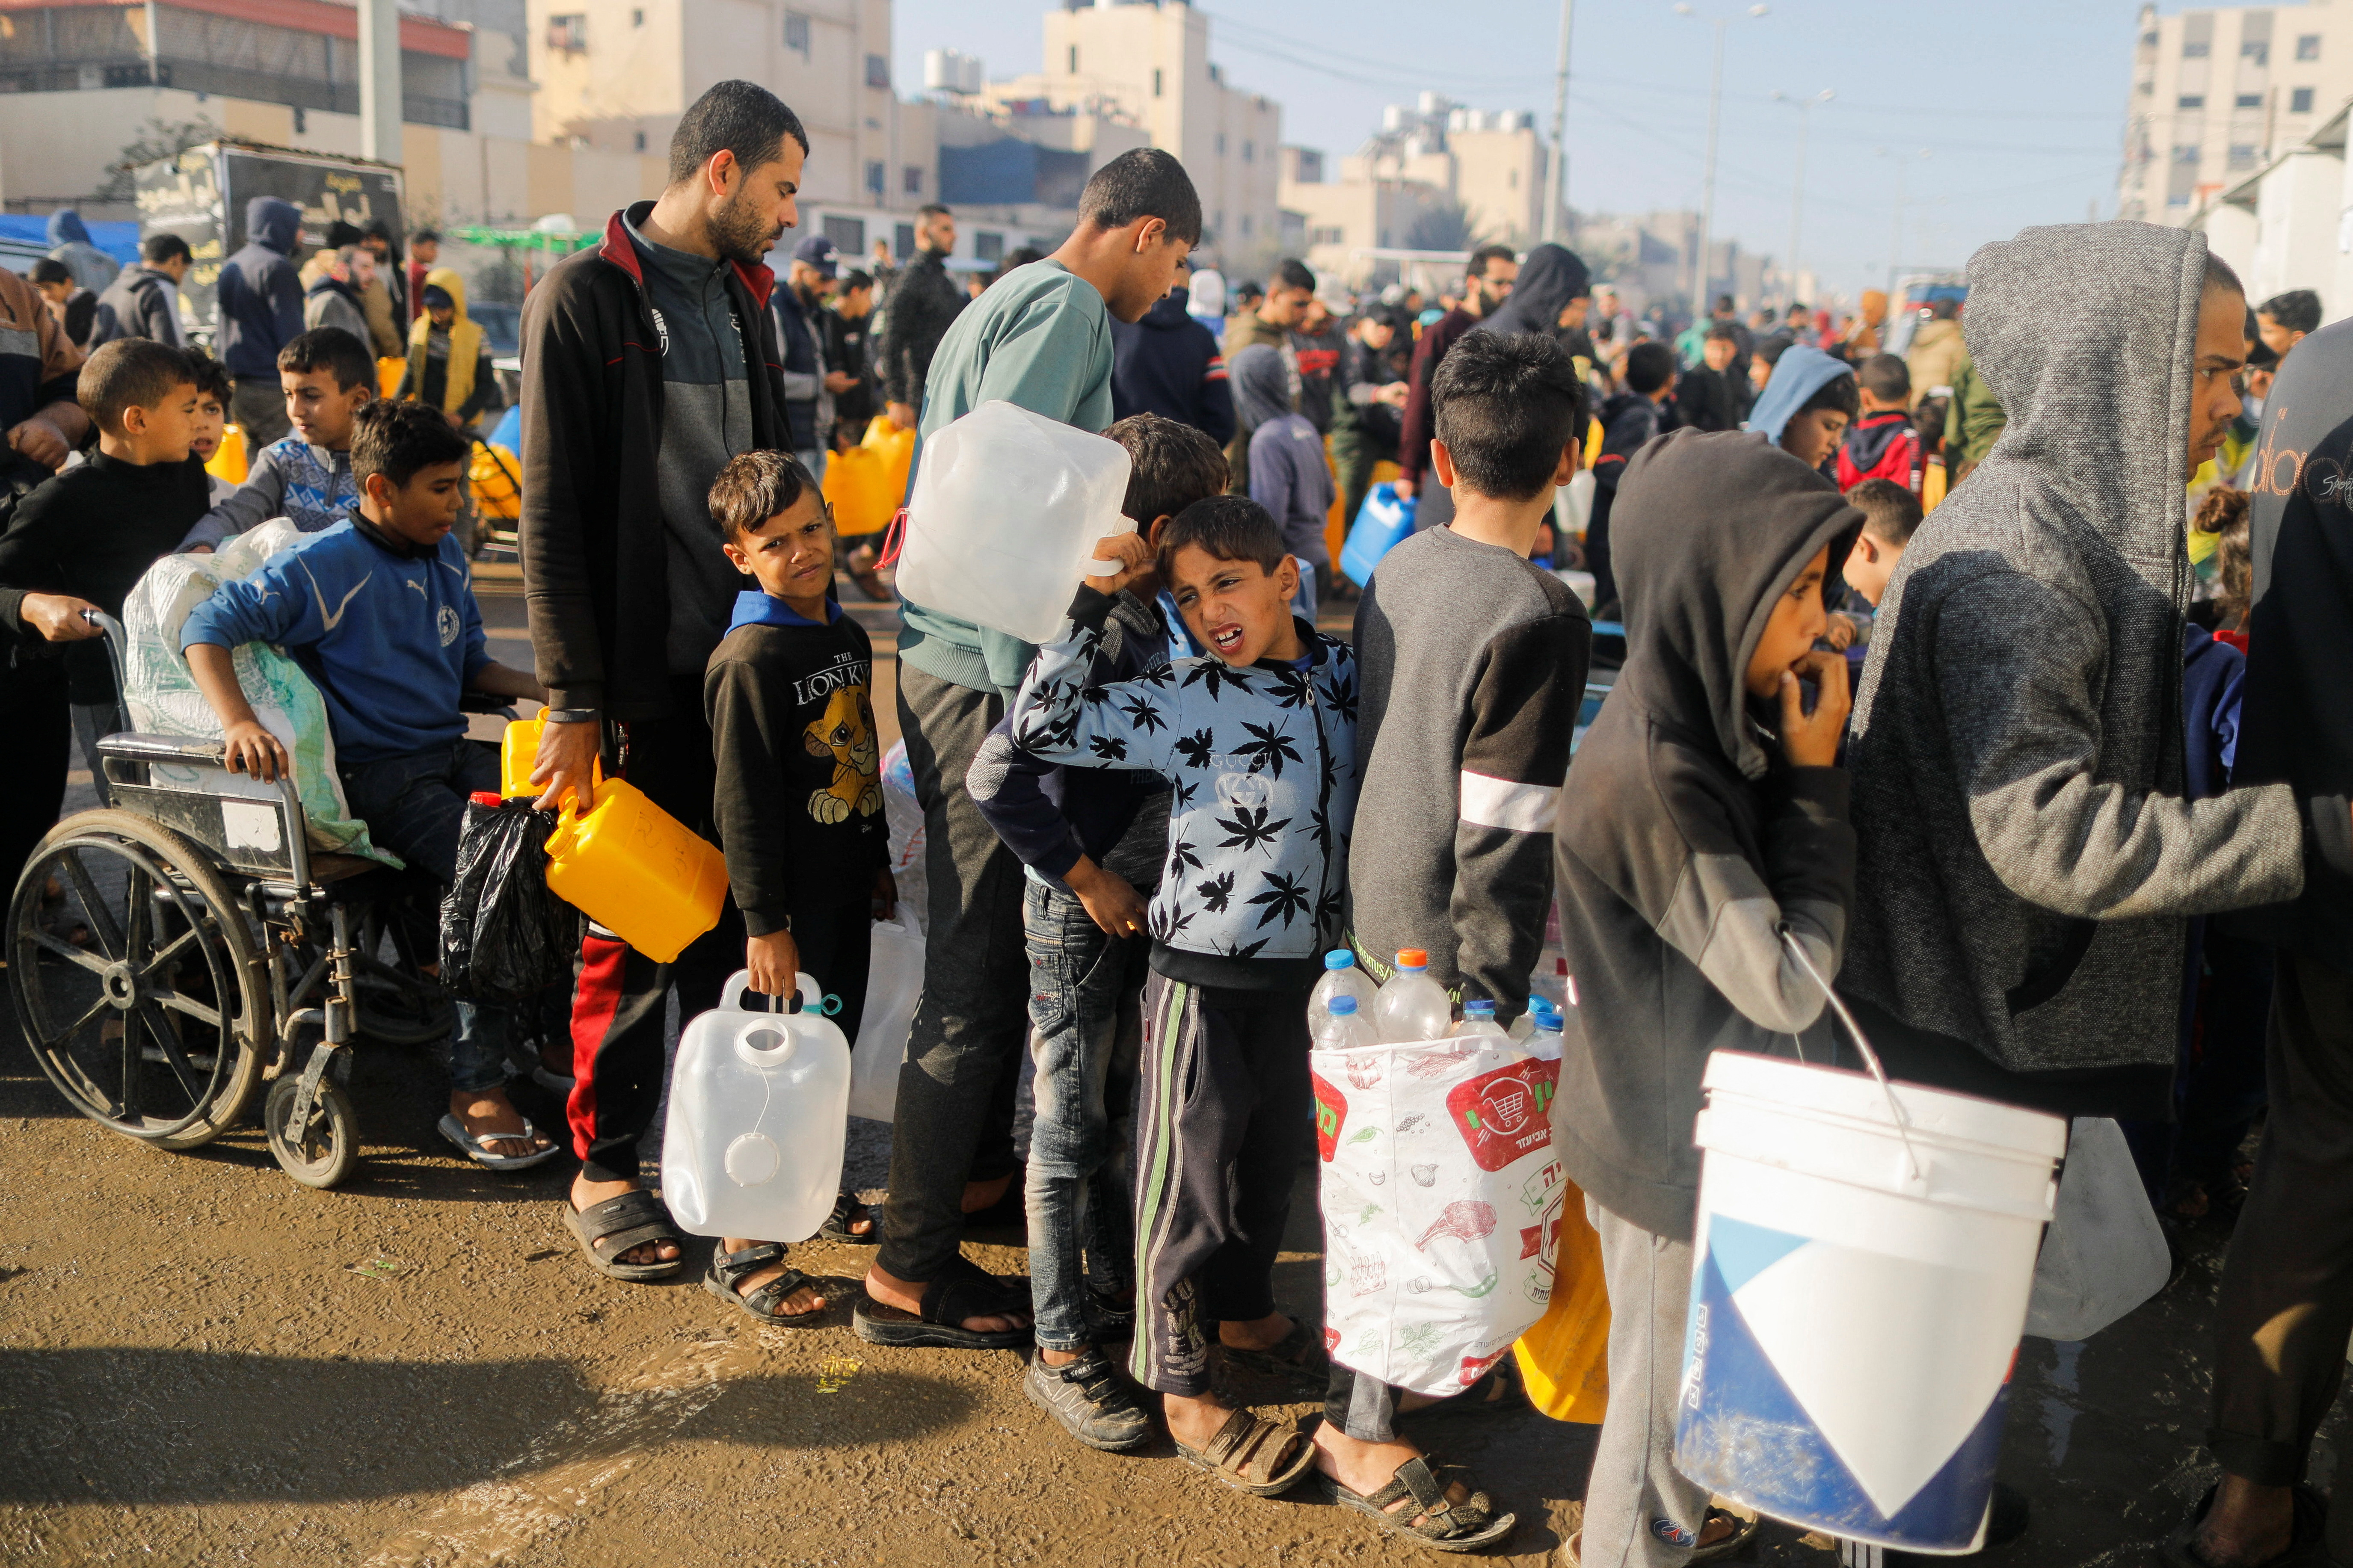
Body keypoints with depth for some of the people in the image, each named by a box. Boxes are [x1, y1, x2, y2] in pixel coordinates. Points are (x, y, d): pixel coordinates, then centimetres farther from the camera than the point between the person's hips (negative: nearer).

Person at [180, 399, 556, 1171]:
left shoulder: (446, 558, 13)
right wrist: (239, 722, -31)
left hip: (449, 752, 7)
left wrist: (542, 691, 7)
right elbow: (207, 627, -15)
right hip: (371, 773, -7)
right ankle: (474, 1093, -19)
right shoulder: (326, 566, -10)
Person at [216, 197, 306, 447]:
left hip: (235, 386, 9)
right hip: (272, 386, -9)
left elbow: (220, 336, 19)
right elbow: (291, 334, -15)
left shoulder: (230, 266, 17)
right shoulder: (276, 267, -10)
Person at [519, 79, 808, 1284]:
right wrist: (574, 701, -15)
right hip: (645, 675, -6)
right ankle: (604, 1169, 17)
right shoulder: (585, 297, -8)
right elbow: (552, 515, -11)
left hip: (746, 661, 6)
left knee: (733, 914, 13)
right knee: (630, 926, 3)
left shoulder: (745, 298, 13)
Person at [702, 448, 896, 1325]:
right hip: (793, 898, -8)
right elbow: (744, 801, -19)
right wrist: (764, 922, -18)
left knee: (834, 1044, 19)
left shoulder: (848, 637, 8)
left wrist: (879, 862, 22)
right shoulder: (749, 659, -18)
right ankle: (742, 1251, 10)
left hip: (848, 884, 8)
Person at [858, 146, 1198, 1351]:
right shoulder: (1068, 307, -11)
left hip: (948, 662, 10)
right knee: (978, 970, -4)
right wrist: (1026, 693, -24)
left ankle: (976, 1167, 38)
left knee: (989, 947, 22)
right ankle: (908, 1272, 5)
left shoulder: (1006, 299, 20)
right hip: (987, 673, -10)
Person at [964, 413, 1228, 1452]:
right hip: (1078, 915, -8)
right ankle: (1062, 1353, 15)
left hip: (1138, 903, 8)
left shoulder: (1153, 624, 4)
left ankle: (1113, 1286, 38)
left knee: (1114, 1114, 21)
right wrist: (1084, 877, -21)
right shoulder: (1094, 638, -24)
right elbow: (996, 779, -29)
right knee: (1069, 1131, 3)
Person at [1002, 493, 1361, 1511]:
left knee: (1273, 1155, 22)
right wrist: (1093, 599, -22)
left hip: (1305, 970, 6)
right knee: (1189, 1172, 6)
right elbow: (1041, 726, -21)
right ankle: (1182, 1390, 21)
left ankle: (1244, 1311, 47)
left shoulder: (1342, 677, 0)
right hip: (1204, 981, -6)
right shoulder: (1188, 702, -16)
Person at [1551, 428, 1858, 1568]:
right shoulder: (1648, 777, -32)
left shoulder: (1708, 716, -3)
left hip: (1690, 1115, 9)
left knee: (1684, 1365, 29)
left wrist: (1801, 767, -3)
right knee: (1668, 1375, 14)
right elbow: (1785, 983, -26)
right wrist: (1816, 779, -24)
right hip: (1672, 1140, -9)